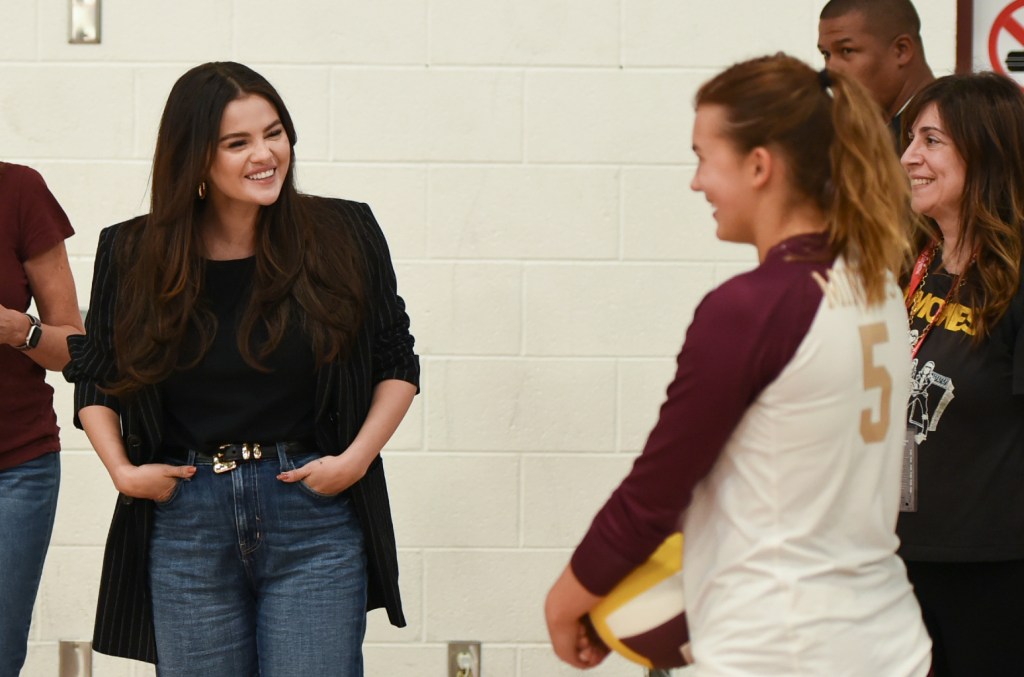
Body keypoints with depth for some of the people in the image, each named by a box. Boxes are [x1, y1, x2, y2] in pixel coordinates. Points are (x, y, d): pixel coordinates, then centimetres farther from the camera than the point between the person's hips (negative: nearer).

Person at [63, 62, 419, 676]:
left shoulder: (345, 235, -1)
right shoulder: (133, 255, 2)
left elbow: (398, 366, 7)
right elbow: (95, 379, 14)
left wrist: (355, 459, -5)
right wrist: (121, 470, 0)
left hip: (314, 516, -1)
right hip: (186, 526, 2)